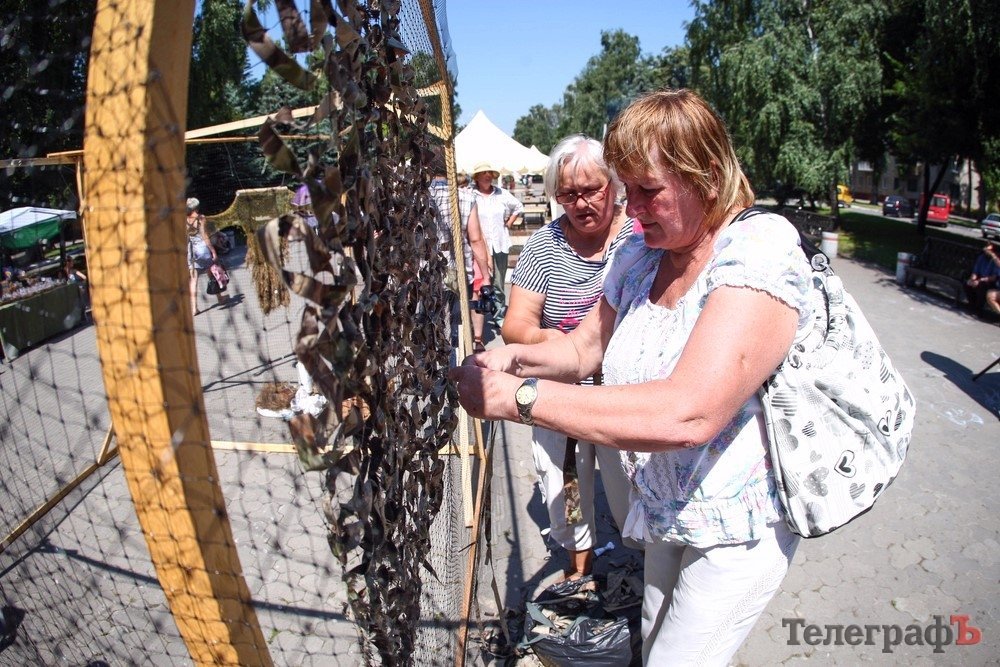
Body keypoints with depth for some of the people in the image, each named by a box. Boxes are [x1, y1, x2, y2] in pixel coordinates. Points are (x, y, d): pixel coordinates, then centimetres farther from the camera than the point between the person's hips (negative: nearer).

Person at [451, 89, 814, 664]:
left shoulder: (760, 251, -26)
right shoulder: (640, 255, -2)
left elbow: (689, 413, -39)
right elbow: (586, 346, 9)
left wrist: (521, 397, -38)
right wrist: (515, 357, -13)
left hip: (739, 524, -7)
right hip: (667, 506, 7)